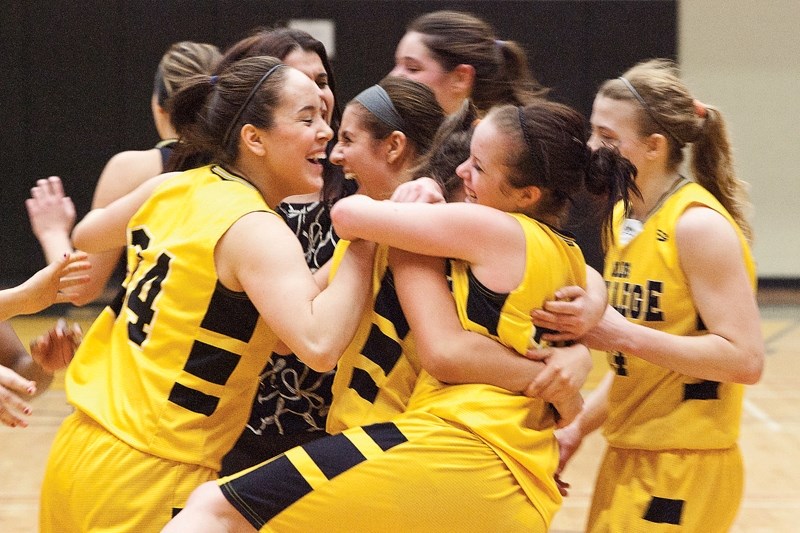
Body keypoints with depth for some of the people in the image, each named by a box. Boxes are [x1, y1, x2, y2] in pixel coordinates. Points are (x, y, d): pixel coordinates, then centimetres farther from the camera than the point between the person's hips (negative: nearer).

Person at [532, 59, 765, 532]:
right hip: (628, 458, 8)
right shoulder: (624, 218, 10)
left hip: (684, 470, -8)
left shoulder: (698, 224, -15)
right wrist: (580, 426, 8)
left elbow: (745, 359, -20)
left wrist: (622, 334, -24)